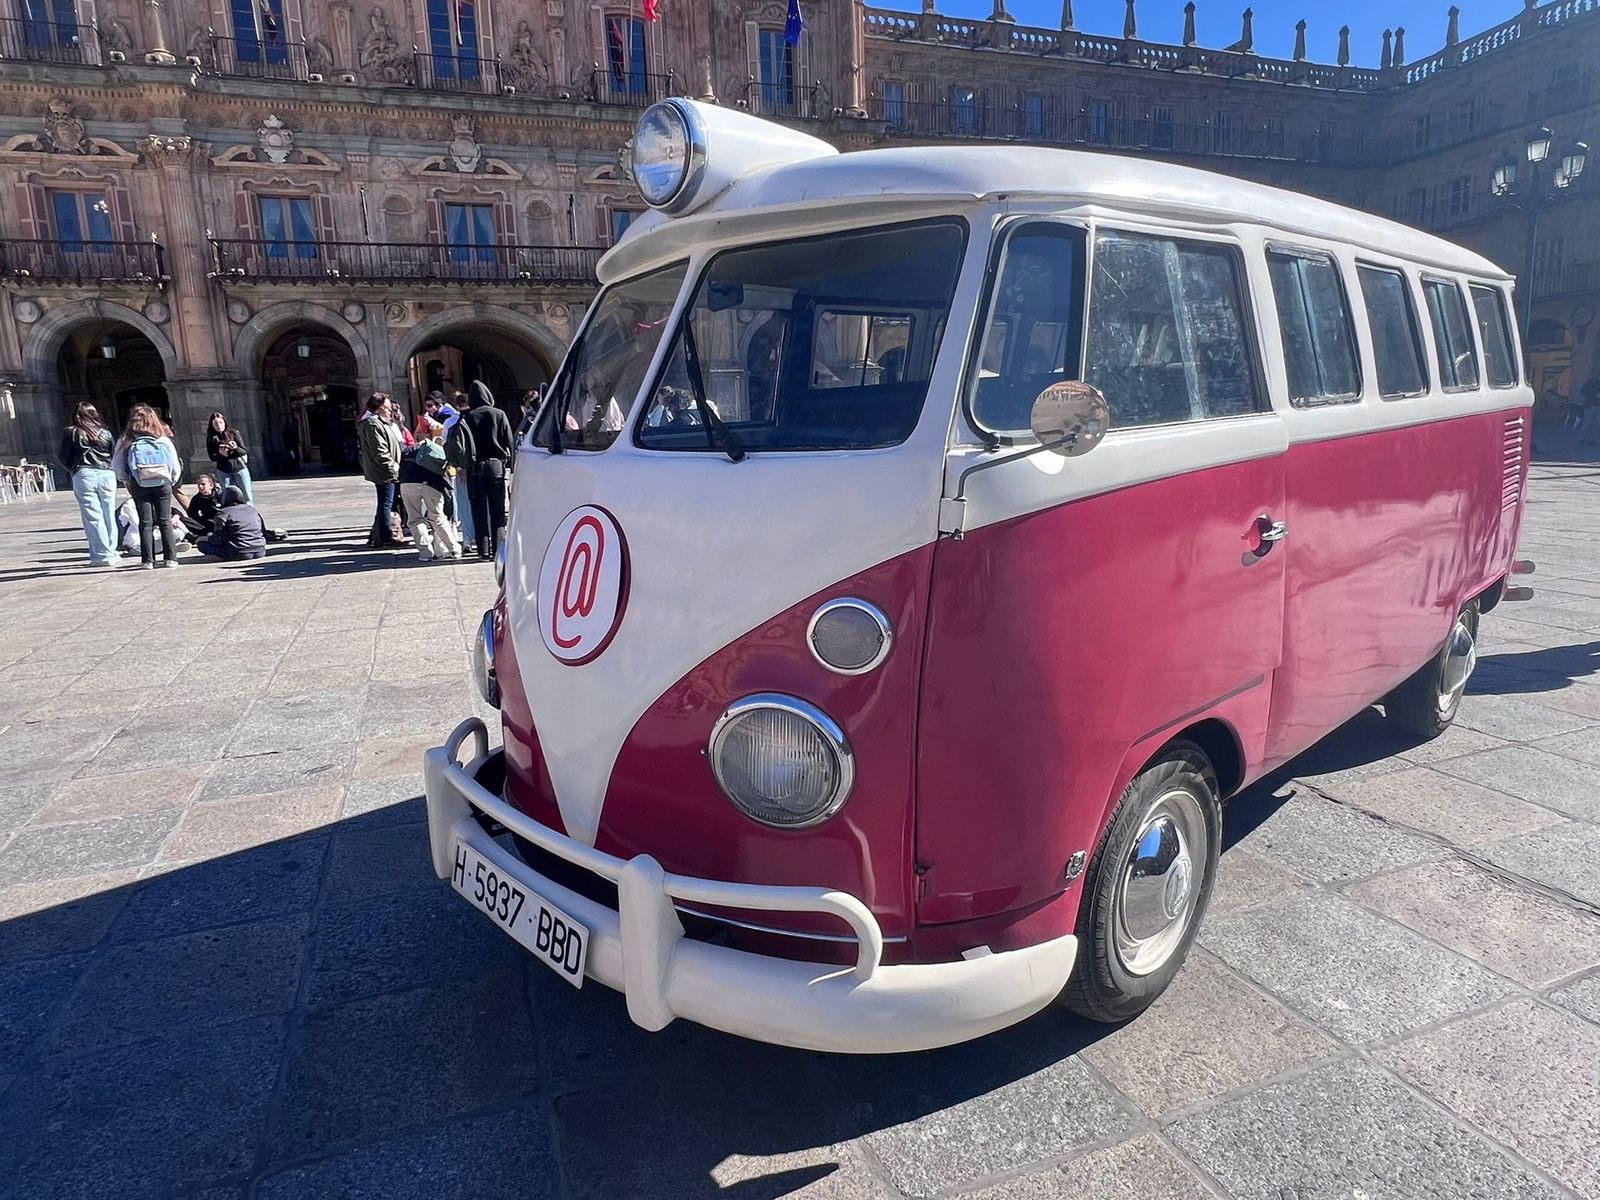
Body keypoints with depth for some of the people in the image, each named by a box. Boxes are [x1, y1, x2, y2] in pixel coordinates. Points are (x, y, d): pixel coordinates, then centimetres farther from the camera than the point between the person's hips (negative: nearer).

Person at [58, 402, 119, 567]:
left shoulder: (71, 433, 2)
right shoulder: (105, 433, 9)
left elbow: (63, 457, 6)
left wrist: (74, 469, 21)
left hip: (83, 475, -3)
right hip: (107, 475, 3)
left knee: (92, 516, -1)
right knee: (109, 515, 8)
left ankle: (103, 555, -3)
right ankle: (111, 552, 12)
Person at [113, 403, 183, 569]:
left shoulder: (126, 442, -3)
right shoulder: (164, 440, -2)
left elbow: (116, 467, -2)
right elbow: (176, 468, 1)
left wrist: (128, 481, 13)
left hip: (139, 487, 0)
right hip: (163, 485, 0)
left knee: (146, 523, 4)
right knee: (165, 522, 6)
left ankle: (148, 560, 3)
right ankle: (170, 558, 4)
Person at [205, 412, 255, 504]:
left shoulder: (234, 433, -1)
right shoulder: (211, 438, 1)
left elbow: (244, 451, -1)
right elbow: (212, 457, 2)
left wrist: (235, 448, -23)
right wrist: (220, 454, -18)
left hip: (240, 467, -1)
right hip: (223, 471, 1)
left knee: (247, 496, -2)